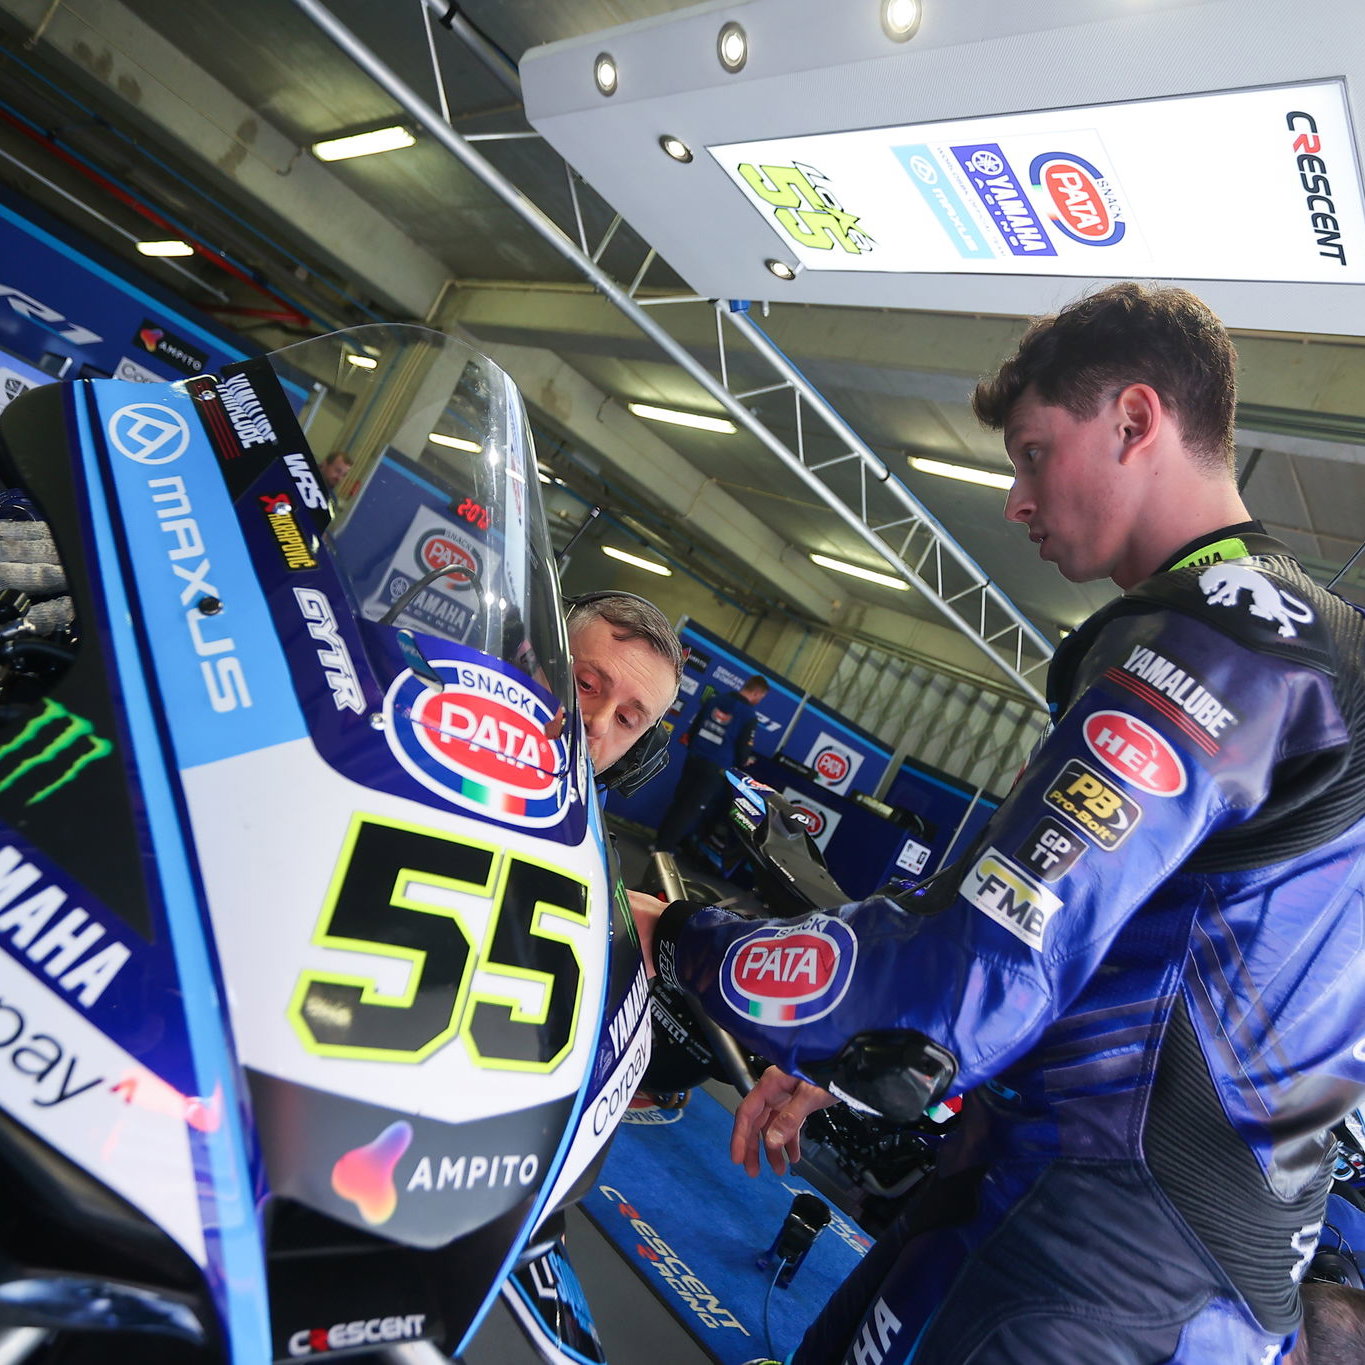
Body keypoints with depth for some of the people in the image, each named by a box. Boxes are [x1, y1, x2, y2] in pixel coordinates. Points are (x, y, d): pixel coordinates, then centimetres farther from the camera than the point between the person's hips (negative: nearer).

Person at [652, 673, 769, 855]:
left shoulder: (714, 700, 7)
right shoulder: (750, 716, -10)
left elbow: (694, 726, 11)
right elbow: (745, 747, -7)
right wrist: (740, 765, 13)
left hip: (694, 758, 5)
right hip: (716, 768, -5)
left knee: (679, 799, 13)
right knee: (693, 807, 2)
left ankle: (660, 840, 18)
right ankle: (667, 847, 5)